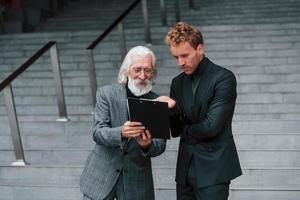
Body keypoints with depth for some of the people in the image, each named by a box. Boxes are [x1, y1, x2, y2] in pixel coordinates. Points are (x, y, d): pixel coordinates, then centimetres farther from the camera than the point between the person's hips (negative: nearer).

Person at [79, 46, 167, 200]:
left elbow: (160, 145, -3)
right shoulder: (106, 93, -5)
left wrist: (147, 145, -26)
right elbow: (98, 133, -11)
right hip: (102, 175, -1)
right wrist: (121, 132, -31)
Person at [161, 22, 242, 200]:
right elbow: (175, 129, 8)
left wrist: (185, 131, 0)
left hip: (213, 168, -6)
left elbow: (212, 126, -17)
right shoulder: (178, 83, 11)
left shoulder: (224, 78, -9)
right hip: (186, 168, 6)